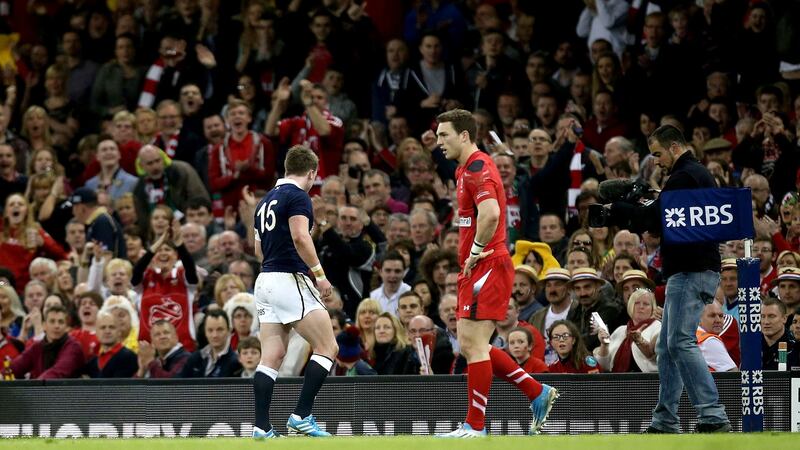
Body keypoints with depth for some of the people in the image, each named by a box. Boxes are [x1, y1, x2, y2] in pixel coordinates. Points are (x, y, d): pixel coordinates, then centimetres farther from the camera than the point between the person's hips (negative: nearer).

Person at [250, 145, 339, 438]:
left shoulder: (266, 200, 19)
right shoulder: (298, 195, -6)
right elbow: (300, 238, -19)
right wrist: (320, 274, -15)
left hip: (265, 280, 8)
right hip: (290, 280, -8)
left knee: (271, 358, 5)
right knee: (328, 348, -3)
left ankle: (261, 427, -2)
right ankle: (302, 415, -10)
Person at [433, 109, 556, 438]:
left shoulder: (477, 168, -15)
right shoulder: (467, 169, 18)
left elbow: (490, 214, -30)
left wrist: (475, 253, -18)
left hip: (487, 267, -11)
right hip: (478, 271, 11)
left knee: (474, 345, -8)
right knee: (470, 346, 11)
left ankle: (475, 427, -4)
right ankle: (538, 394, 18)